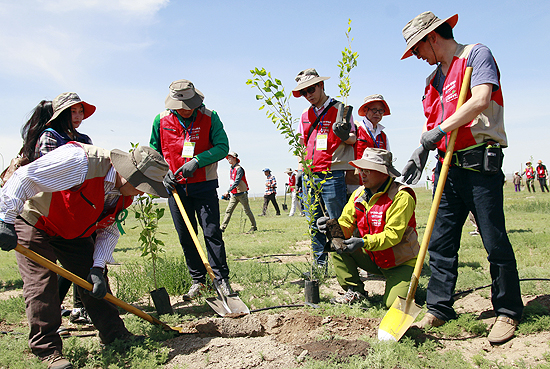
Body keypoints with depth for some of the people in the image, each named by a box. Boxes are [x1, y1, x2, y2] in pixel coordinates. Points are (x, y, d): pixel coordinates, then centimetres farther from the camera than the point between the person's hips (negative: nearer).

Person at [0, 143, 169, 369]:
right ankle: (47, 349, 0)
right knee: (41, 284, -12)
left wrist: (98, 267, -14)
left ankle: (114, 334, 15)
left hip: (73, 232, 7)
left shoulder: (125, 193, -11)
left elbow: (109, 231, -3)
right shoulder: (80, 161, -36)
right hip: (34, 223, -6)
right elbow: (24, 179, -33)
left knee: (94, 281, 4)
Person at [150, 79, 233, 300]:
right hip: (175, 187, 3)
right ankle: (198, 281, 18)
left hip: (204, 186, -3)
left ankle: (222, 279, 3)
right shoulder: (161, 121, 1)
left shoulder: (210, 118, -5)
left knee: (212, 233, -6)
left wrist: (196, 161, -20)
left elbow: (222, 147, -10)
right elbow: (154, 151, 12)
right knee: (185, 237, 7)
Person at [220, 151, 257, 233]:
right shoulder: (231, 169, 13)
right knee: (228, 210, 0)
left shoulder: (239, 169, -14)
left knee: (247, 211, 1)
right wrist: (229, 193, 17)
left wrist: (228, 191, -29)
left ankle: (254, 226, 13)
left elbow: (237, 182, -24)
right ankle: (222, 227, -3)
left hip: (241, 194, -8)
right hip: (234, 195, 8)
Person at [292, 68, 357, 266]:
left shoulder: (339, 109, 0)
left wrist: (344, 135, -22)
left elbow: (353, 139, -1)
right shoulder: (306, 115, 18)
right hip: (309, 174, 6)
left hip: (332, 174, -6)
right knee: (314, 223, 9)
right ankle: (320, 265, 17)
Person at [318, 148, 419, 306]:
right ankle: (355, 292, -2)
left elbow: (393, 234, -28)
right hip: (374, 259, 6)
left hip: (401, 262, -5)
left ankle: (402, 284, 13)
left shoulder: (401, 197, -21)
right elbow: (346, 225, -3)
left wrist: (364, 242, -40)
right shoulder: (359, 194, 0)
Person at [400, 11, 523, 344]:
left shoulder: (477, 54, -1)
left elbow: (480, 100, -18)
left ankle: (509, 312, 13)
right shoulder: (434, 79, 21)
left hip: (480, 164, -7)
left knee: (495, 242, -2)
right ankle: (439, 309, 13)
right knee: (440, 242, 5)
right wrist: (421, 152, 4)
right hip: (447, 166, 7)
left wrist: (441, 129, -20)